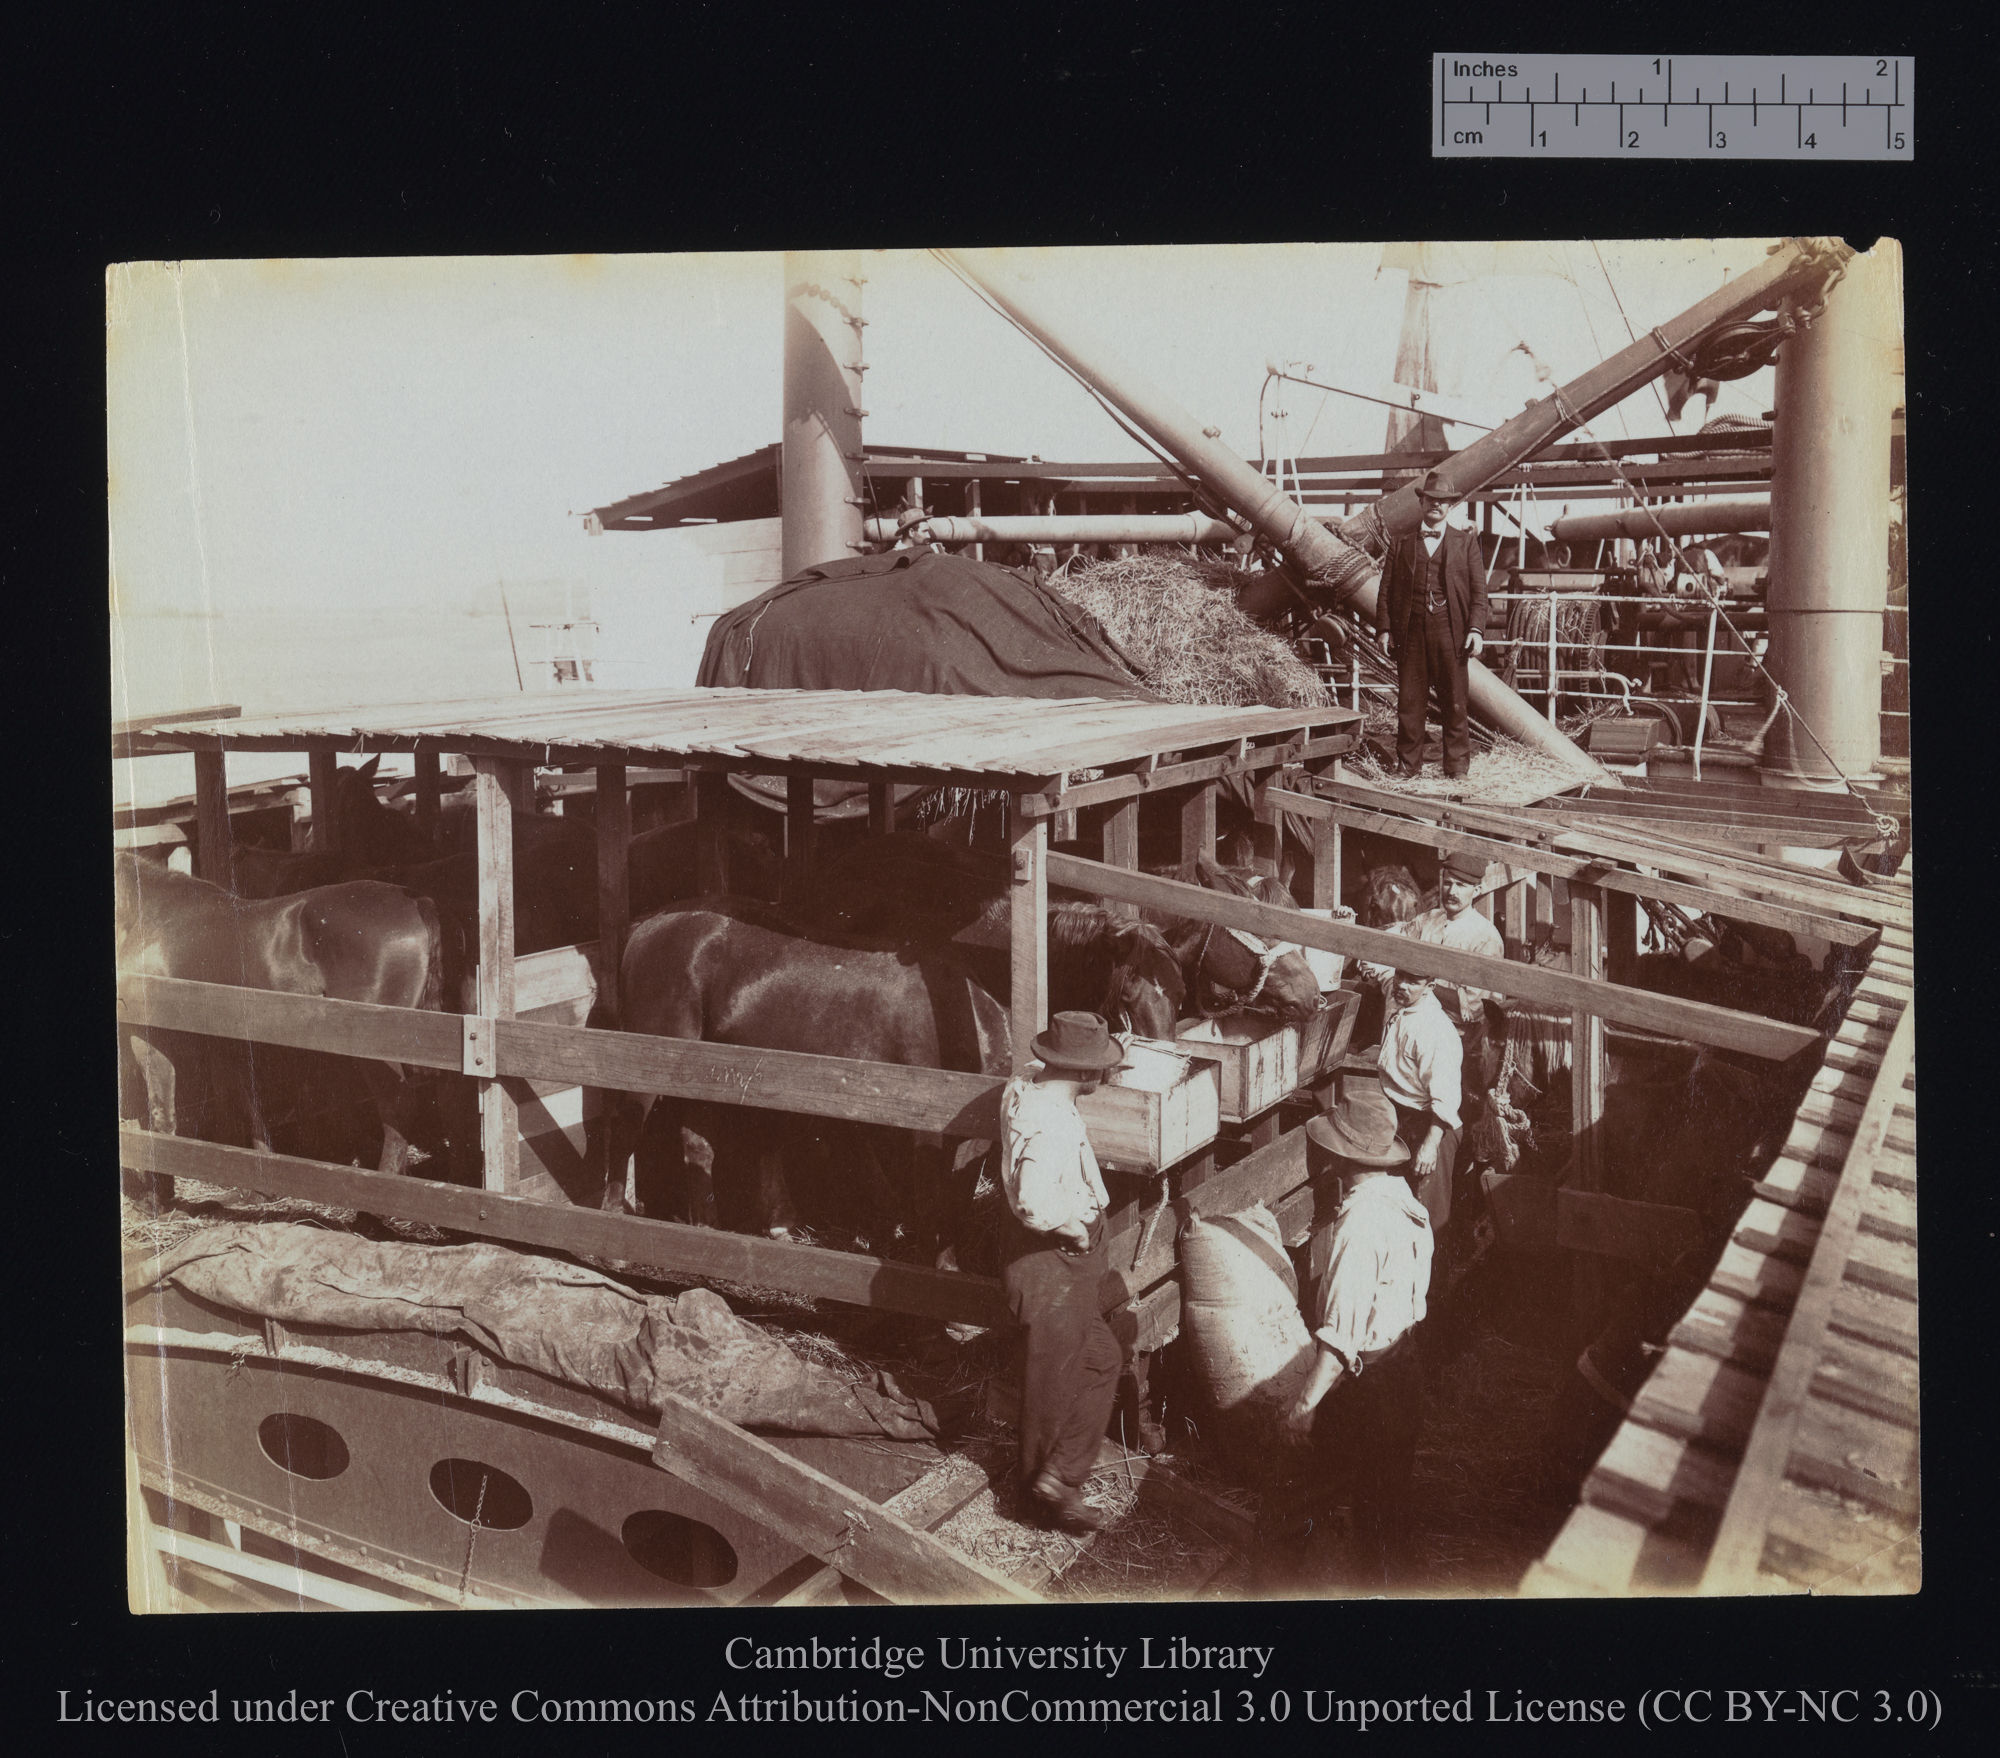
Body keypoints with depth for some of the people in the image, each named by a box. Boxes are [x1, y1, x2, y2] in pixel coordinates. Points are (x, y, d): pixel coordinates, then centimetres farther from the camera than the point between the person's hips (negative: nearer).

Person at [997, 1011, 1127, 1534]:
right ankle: (1048, 1482, 24)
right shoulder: (1052, 1124, -30)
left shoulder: (1021, 1092, -1)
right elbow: (1034, 1202, -41)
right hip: (1049, 1269, -10)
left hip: (1063, 1264, 10)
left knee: (1103, 1359, 20)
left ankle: (1055, 1477, 29)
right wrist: (1078, 1225, -23)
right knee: (1053, 1382, 7)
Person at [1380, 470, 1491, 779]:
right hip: (1411, 631, 1)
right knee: (1409, 700, 2)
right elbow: (1387, 588, 12)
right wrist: (1387, 629, 2)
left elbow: (1479, 591, 5)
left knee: (1455, 701, 0)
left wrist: (1476, 630, -6)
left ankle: (1458, 765, 8)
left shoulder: (1466, 542, 11)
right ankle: (1407, 764, 10)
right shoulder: (1402, 543, 13)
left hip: (1449, 630, -1)